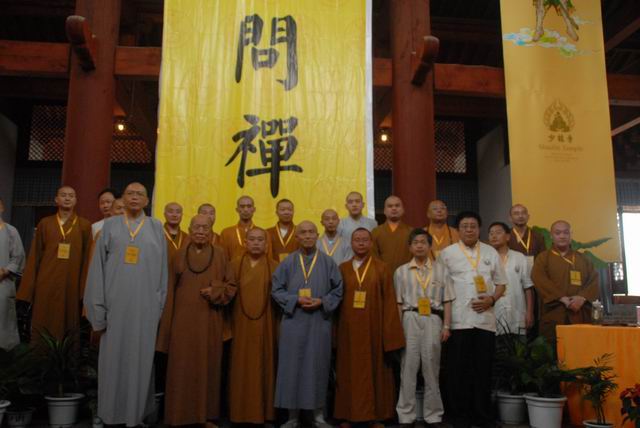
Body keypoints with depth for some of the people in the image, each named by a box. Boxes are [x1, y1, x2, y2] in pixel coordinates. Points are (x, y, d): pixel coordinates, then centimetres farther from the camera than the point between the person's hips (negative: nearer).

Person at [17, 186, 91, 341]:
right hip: (46, 284, 1)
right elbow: (34, 257, 7)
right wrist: (27, 290, 1)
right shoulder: (44, 223, 8)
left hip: (71, 286, -1)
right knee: (42, 327, 4)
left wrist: (85, 289, -5)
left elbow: (87, 259, 2)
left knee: (67, 327, 5)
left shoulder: (85, 226, 4)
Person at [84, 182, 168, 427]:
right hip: (115, 304, 0)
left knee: (140, 359, 5)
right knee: (113, 359, 5)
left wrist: (159, 306, -1)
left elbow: (162, 270, 6)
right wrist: (98, 310, -3)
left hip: (144, 306, 0)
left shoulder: (156, 228, 7)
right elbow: (98, 269, 3)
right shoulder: (110, 226, 7)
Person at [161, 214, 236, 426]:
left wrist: (215, 292, -14)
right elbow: (170, 288, 6)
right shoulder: (179, 255, 6)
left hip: (209, 321, 0)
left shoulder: (220, 255, 3)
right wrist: (168, 319, 1)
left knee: (207, 366, 5)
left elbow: (231, 286, 5)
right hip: (183, 320, 0)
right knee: (183, 367, 2)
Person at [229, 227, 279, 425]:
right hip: (241, 324, 1)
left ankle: (264, 412, 15)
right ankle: (241, 412, 15)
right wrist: (229, 322, -6)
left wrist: (278, 326, -7)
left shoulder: (275, 267, 4)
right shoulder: (235, 265, 6)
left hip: (265, 325, 0)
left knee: (263, 366, 4)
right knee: (241, 367, 4)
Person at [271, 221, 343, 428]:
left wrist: (321, 301, -13)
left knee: (317, 366, 6)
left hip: (319, 323, 0)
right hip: (293, 322, 0)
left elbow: (337, 290, 3)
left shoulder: (328, 262, 2)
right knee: (293, 367, 3)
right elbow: (276, 289, 1)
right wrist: (296, 300, -13)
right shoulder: (287, 262, 2)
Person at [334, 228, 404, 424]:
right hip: (349, 329, 2)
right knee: (350, 371, 7)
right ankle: (348, 415, 17)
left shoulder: (381, 268, 2)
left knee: (374, 370, 5)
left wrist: (389, 336, -8)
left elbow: (389, 301, -2)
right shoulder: (342, 269, 7)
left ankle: (376, 415, 16)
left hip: (373, 328, -1)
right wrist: (335, 335, -1)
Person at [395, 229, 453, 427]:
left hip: (433, 320, 0)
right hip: (410, 319, 0)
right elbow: (399, 303, 7)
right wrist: (398, 327, 1)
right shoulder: (401, 271, 8)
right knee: (408, 367, 2)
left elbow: (447, 301, 6)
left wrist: (446, 326, -1)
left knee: (431, 367, 7)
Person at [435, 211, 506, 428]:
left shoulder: (491, 253, 10)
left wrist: (491, 300, -6)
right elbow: (439, 286, 1)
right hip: (458, 320, -2)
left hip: (485, 319, 2)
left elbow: (501, 283, 14)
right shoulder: (447, 253, 2)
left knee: (483, 369, 8)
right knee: (458, 369, 3)